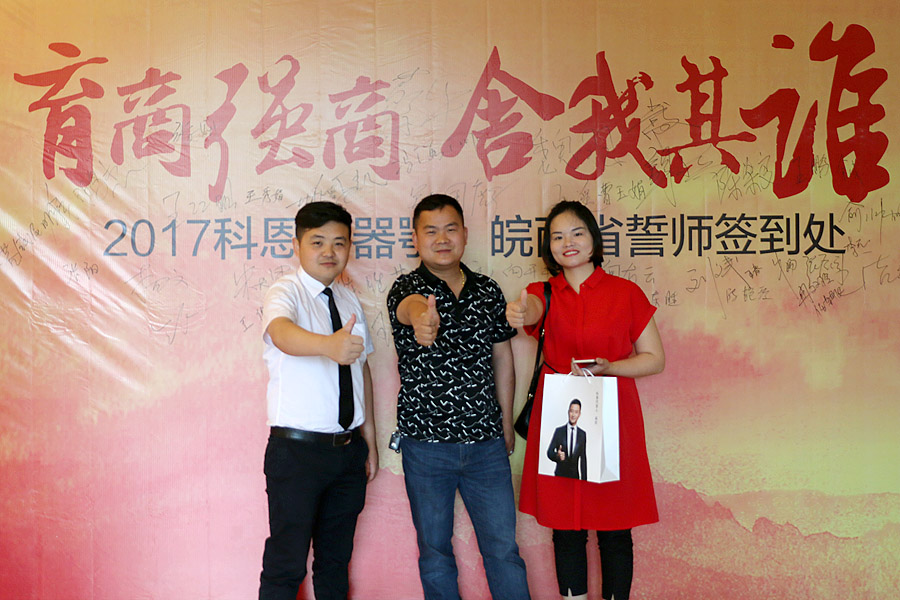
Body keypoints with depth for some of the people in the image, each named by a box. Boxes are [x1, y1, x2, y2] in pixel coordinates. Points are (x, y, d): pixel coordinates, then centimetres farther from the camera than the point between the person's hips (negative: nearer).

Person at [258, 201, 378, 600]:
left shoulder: (350, 301, 10)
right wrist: (329, 345, -53)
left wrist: (369, 436, 14)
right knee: (287, 564, -1)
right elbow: (282, 333, -33)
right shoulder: (285, 292, -10)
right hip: (297, 448, -6)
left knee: (336, 557, 16)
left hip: (348, 448, 6)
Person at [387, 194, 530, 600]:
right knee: (435, 551, 10)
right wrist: (423, 318, -57)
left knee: (503, 548, 8)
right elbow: (413, 305, -33)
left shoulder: (488, 291, 6)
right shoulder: (407, 289, -7)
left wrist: (506, 425, 12)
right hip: (426, 443, -2)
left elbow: (502, 359, 13)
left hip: (486, 442, 3)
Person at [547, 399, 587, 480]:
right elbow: (549, 452, 1)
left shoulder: (582, 434, 7)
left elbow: (583, 459, 8)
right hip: (560, 475, -1)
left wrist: (584, 479, 3)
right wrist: (557, 456, -21)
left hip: (575, 476, 1)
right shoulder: (559, 431, 3)